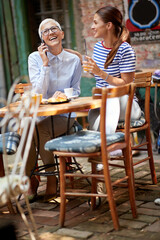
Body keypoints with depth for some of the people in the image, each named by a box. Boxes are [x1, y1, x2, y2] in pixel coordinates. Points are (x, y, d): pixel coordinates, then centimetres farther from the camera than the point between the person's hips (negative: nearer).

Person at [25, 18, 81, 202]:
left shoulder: (73, 60, 4)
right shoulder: (35, 58, 0)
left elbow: (76, 91, 11)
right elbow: (39, 93, -8)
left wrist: (63, 94, -12)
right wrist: (45, 64, -14)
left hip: (64, 114, -1)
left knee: (40, 129, -33)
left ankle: (52, 179, -13)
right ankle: (30, 179, -17)